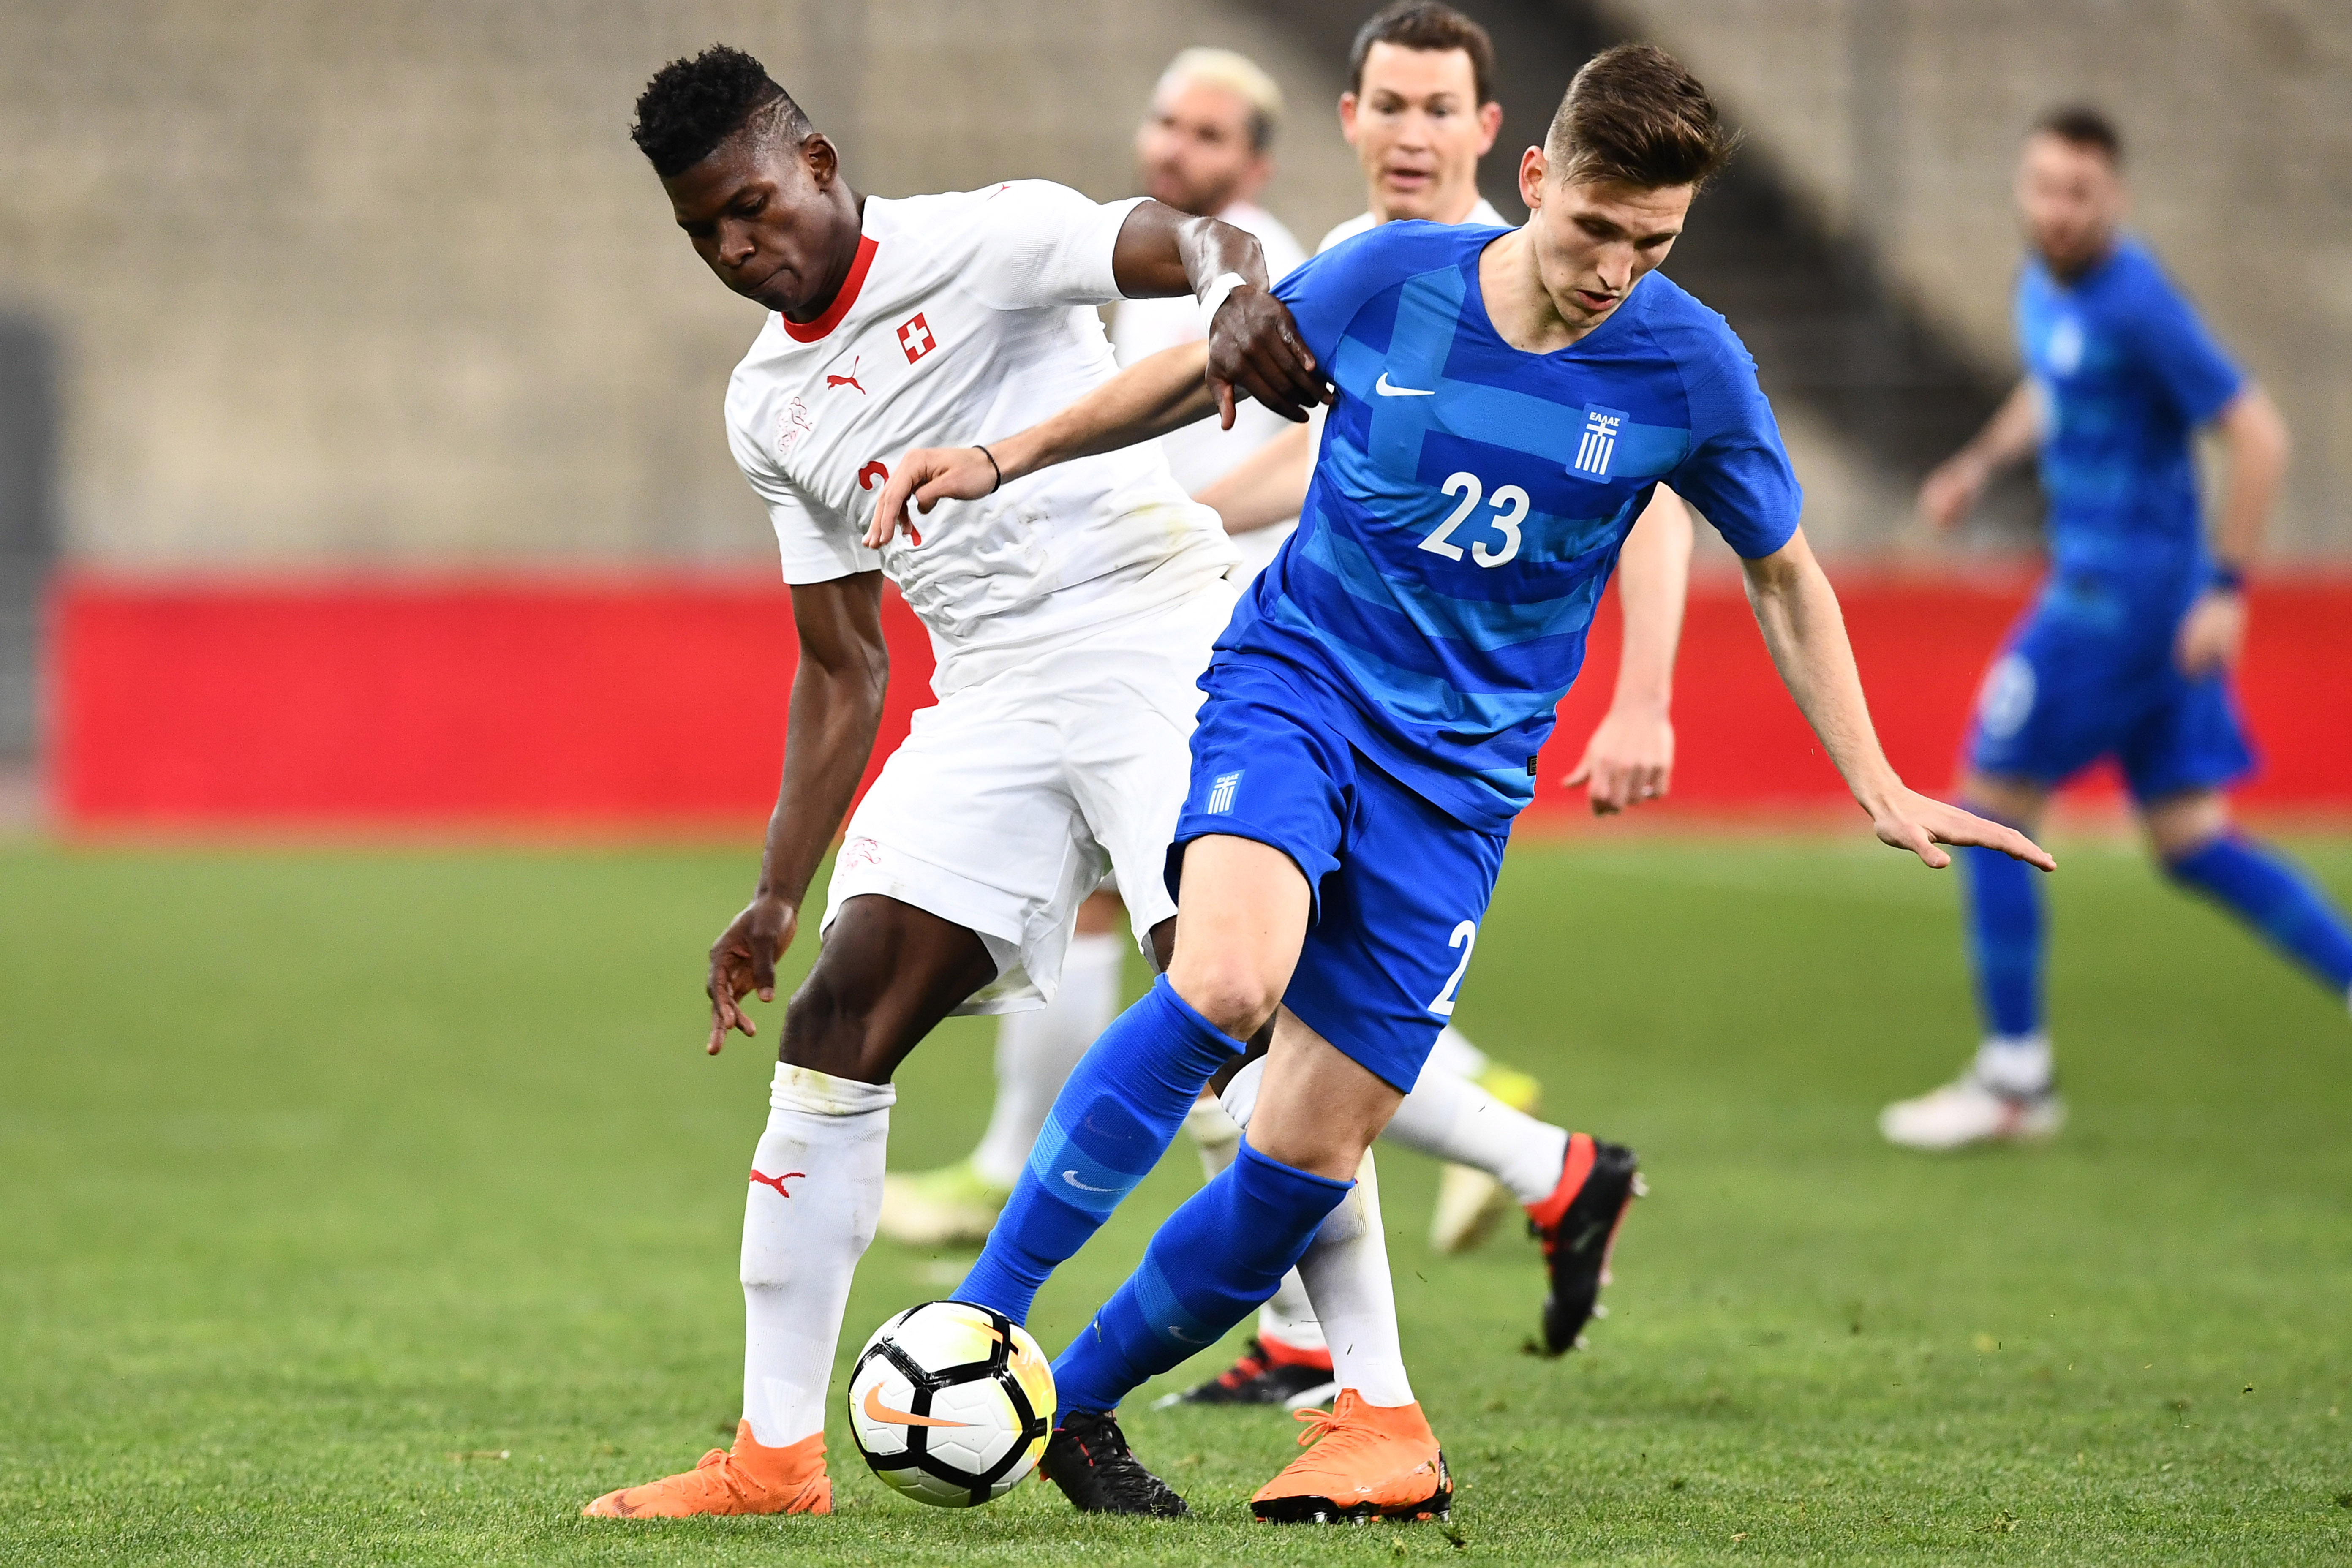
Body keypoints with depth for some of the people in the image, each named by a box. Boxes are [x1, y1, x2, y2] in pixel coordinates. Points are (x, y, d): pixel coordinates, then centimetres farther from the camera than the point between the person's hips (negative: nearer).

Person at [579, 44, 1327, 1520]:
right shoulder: (769, 407, 16)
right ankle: (777, 1447, 1)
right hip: (990, 702, 6)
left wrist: (1233, 286, -48)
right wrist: (779, 895, 13)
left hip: (1156, 638, -6)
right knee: (835, 1023, -4)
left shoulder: (984, 241, -4)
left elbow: (1174, 239, -22)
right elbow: (843, 667, 20)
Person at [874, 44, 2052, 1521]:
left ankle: (1083, 1400, 17)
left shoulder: (1689, 368, -8)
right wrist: (1009, 456, 8)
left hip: (1458, 773, 2)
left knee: (1312, 1148, -4)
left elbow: (1784, 575, 8)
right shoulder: (1389, 283, -9)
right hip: (1293, 678, -2)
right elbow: (1210, 372, 10)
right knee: (1226, 981, -31)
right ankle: (980, 1319, -22)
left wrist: (1879, 788, 5)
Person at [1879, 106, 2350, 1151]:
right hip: (2100, 581, 9)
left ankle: (2015, 1078, 6)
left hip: (2120, 590, -9)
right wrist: (1981, 464, 17)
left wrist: (2227, 589, -20)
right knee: (2191, 842, 9)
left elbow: (2258, 437, -18)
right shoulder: (2046, 284, 9)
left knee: (1993, 807, -2)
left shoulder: (2135, 303, -18)